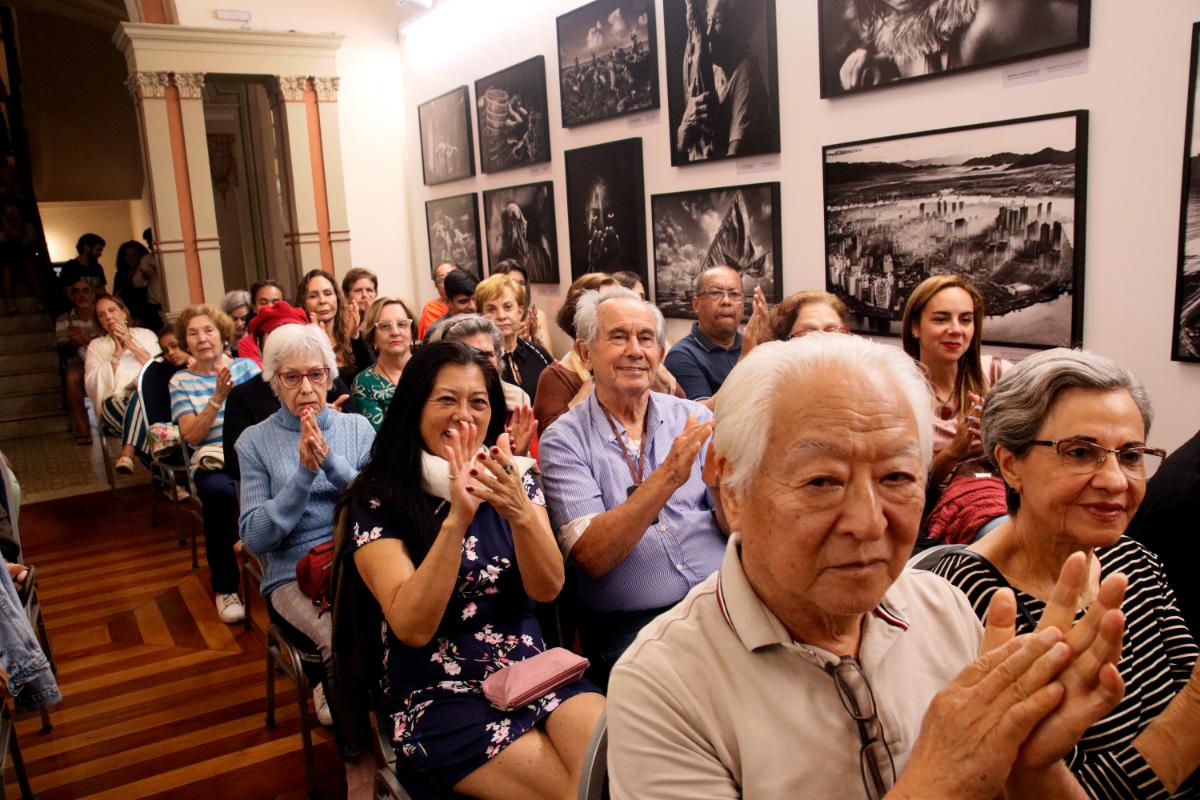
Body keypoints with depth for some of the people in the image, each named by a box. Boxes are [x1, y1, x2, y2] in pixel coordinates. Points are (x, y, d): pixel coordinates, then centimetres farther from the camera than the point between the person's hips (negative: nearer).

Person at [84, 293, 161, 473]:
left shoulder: (146, 335, 22)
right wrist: (117, 353, 1)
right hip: (115, 403, 0)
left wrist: (131, 345, 2)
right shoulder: (96, 346, 22)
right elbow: (92, 385, 5)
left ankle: (127, 454, -45)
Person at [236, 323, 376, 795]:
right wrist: (304, 473, -11)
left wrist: (330, 462, -13)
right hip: (294, 575, -1)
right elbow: (255, 536, -1)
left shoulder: (358, 428, 10)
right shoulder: (255, 442, 7)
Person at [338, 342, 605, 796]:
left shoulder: (515, 475, 6)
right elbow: (412, 627, -16)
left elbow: (547, 589, -6)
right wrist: (457, 518, -28)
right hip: (438, 695, -3)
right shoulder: (378, 499, -6)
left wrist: (519, 512, -25)